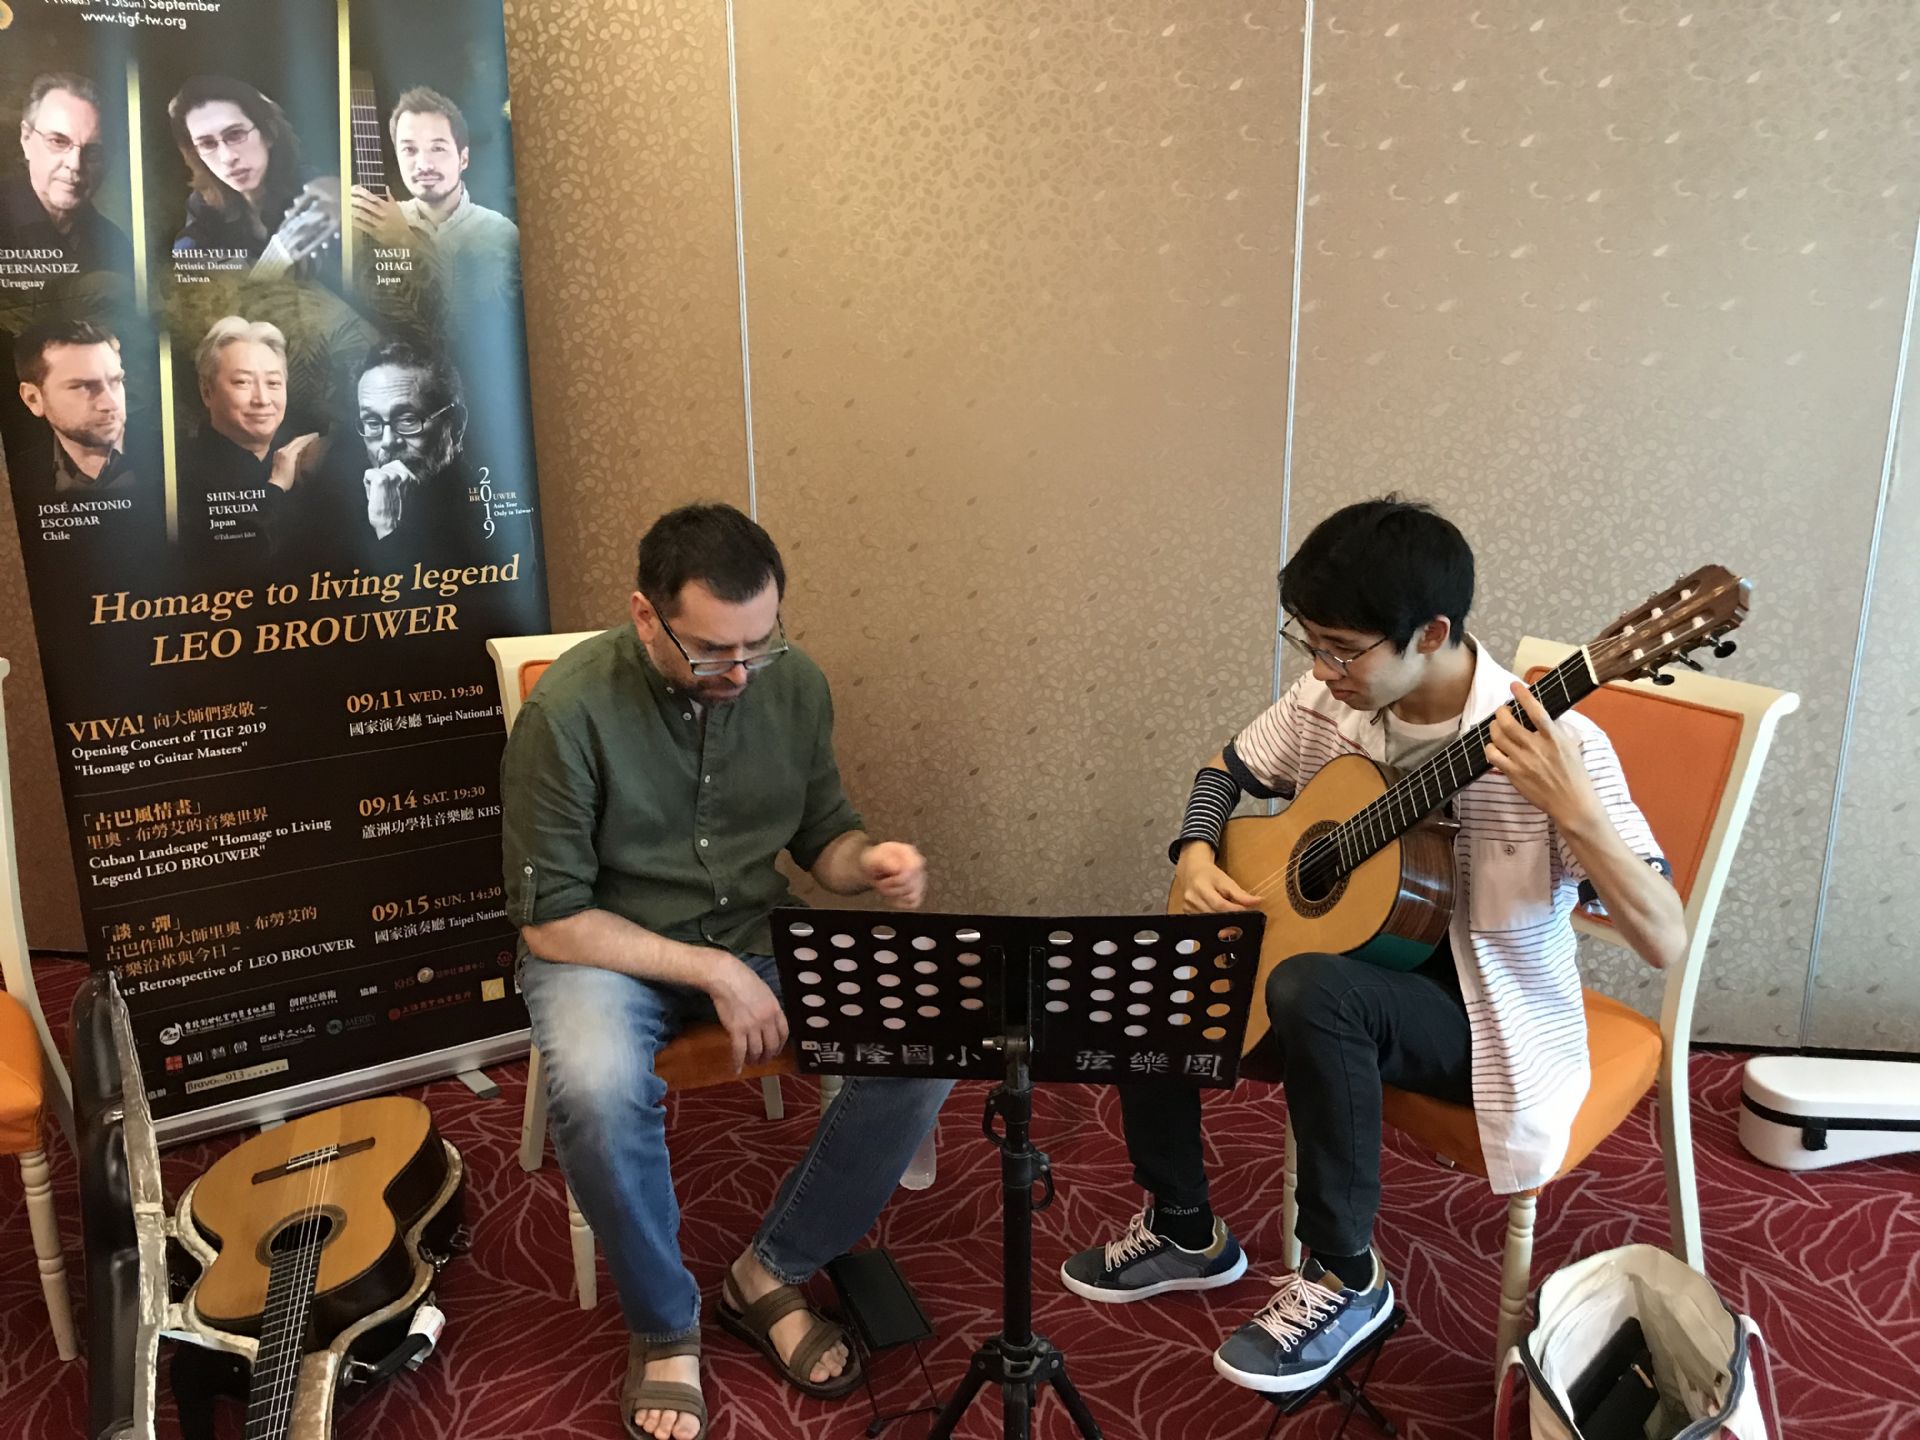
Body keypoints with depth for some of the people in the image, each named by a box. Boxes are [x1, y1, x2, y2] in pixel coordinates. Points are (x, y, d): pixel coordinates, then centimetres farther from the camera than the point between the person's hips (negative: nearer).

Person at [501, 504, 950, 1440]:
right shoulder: (570, 710, -20)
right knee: (598, 1088, -37)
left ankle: (773, 1274, 3)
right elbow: (550, 920, -17)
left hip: (757, 937, 4)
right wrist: (711, 972, -23)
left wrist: (867, 860, -18)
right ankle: (664, 1327, -6)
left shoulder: (793, 683, -7)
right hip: (604, 949, -3)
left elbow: (820, 835, 7)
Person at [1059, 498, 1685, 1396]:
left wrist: (1572, 810, -43)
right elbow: (1227, 770, 11)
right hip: (1354, 959, 6)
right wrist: (1196, 858, -9)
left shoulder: (1556, 747, -24)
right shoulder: (1329, 704, -8)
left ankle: (1345, 1278, -12)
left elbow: (1664, 942, -27)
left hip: (1486, 1017, -6)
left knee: (1312, 991, -36)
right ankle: (1185, 1232, 13)